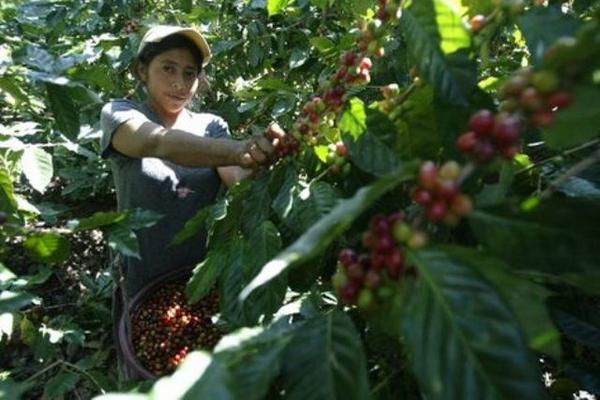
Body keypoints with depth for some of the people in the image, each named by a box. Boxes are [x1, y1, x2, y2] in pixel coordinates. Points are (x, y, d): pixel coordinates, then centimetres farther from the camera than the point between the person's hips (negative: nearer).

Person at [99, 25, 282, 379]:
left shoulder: (212, 125, 1)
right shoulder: (119, 114, -8)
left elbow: (237, 182, -17)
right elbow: (158, 142, -32)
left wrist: (258, 163, -41)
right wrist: (239, 150, -49)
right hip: (142, 282, -2)